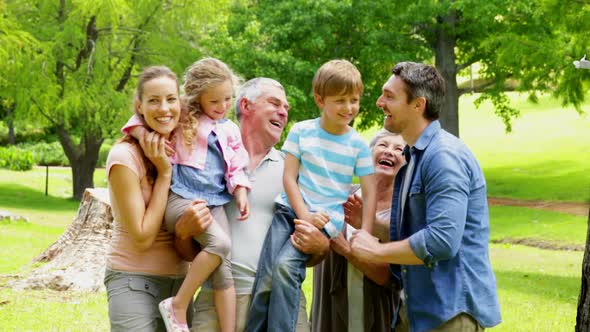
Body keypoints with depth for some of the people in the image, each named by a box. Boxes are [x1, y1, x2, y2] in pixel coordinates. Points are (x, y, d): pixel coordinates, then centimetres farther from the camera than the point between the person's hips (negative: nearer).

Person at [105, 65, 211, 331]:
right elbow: (142, 238, -16)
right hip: (134, 281, -6)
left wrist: (191, 221, -13)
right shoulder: (125, 156, -14)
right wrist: (164, 172, -15)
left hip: (178, 279, 6)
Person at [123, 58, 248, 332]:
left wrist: (241, 193, 4)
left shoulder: (230, 131, 19)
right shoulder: (182, 118, 5)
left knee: (224, 268, -8)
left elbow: (236, 168, 21)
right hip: (181, 198, -5)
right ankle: (178, 305, -18)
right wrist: (143, 133, -17)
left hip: (214, 202, 5)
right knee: (219, 243, -30)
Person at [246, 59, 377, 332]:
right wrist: (303, 214, -13)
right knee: (265, 277, -14)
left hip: (326, 218, -2)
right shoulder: (302, 131, 3)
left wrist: (365, 235, -10)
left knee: (285, 265, -26)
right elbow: (289, 177, 1)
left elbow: (370, 193, 1)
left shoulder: (358, 144, 2)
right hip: (290, 209, 2)